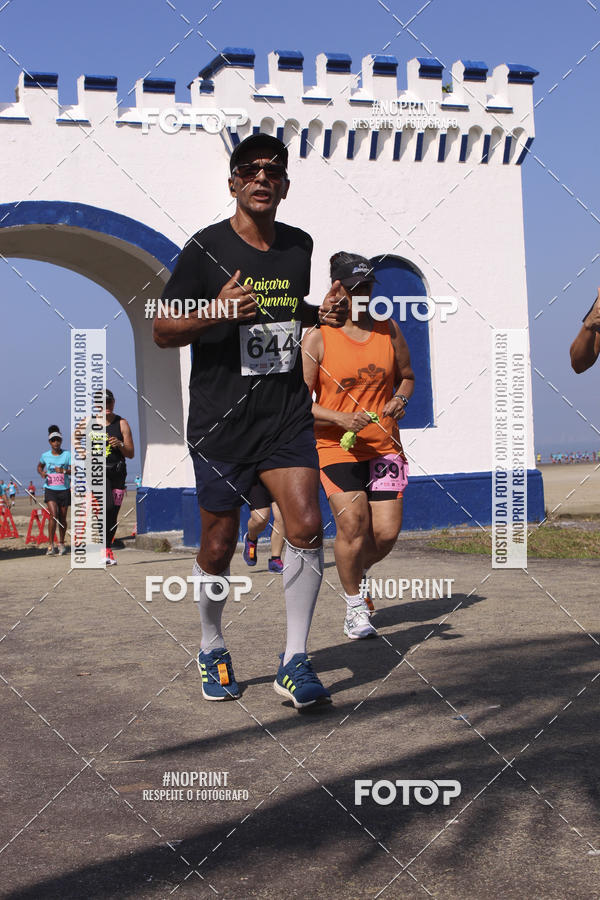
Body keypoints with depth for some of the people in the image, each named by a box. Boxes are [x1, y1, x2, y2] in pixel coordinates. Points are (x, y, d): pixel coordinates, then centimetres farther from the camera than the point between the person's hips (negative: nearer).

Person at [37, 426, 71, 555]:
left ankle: (61, 543, 24)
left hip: (64, 490, 0)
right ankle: (51, 545, -11)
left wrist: (64, 471, -26)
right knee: (53, 515, -15)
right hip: (50, 489, 0)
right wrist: (42, 473, 1)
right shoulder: (45, 456, 4)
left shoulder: (67, 454, -2)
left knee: (62, 518, 7)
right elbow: (39, 466, 23)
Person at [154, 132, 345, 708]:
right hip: (220, 421, -3)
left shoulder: (299, 245, 10)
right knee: (218, 547, 5)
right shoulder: (205, 249, -6)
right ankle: (212, 652, 30)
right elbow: (162, 331, -4)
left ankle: (294, 664, 0)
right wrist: (215, 312, -23)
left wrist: (320, 314, 6)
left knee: (306, 526, -12)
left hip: (286, 414, 4)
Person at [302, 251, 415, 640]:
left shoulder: (388, 329, 7)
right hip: (336, 447, -3)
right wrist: (342, 419, -20)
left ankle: (359, 571, 31)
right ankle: (355, 605, 9)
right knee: (352, 524, -14)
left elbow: (407, 376, 21)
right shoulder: (317, 338, -5)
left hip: (385, 447, 3)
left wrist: (400, 398, -2)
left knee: (387, 532, -5)